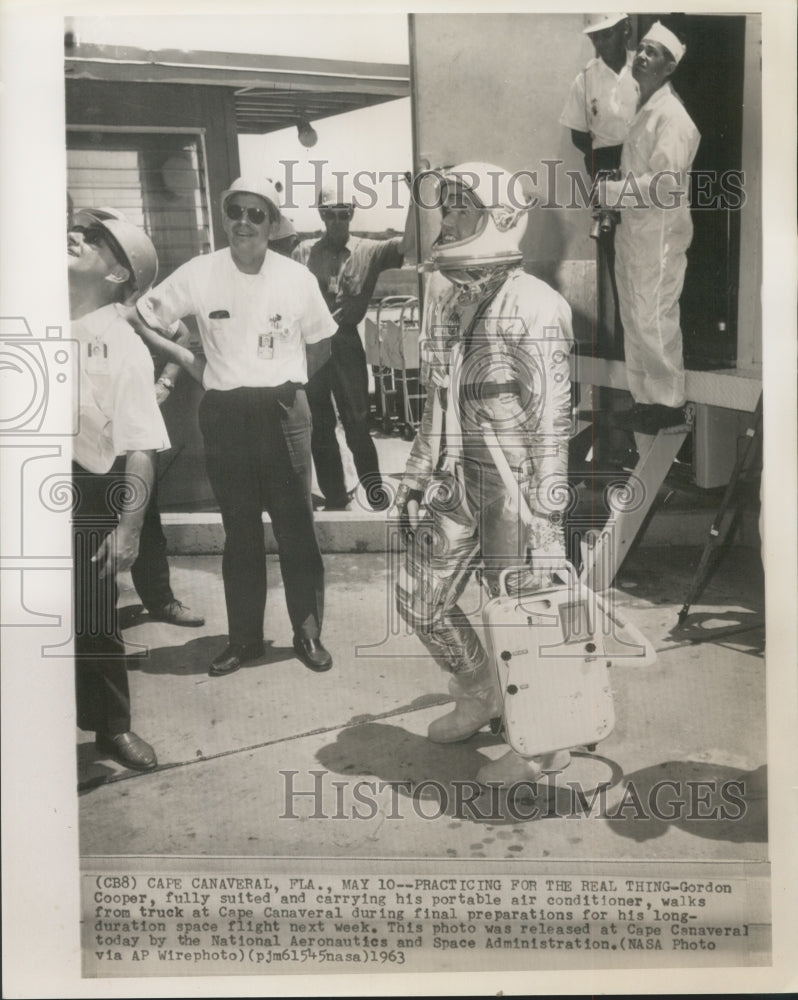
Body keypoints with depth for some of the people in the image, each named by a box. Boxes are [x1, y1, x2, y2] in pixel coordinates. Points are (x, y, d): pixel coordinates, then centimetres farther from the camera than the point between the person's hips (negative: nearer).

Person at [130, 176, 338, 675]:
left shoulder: (297, 277, -4)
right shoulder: (199, 273, -5)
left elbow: (320, 344, 10)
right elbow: (140, 318, 3)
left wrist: (283, 382, 3)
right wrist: (191, 362, 0)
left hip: (283, 411, -1)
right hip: (225, 413, 1)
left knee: (297, 526, 3)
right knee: (240, 529, 10)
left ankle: (309, 632, 16)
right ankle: (245, 637, 20)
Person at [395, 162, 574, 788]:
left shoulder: (532, 308, -13)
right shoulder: (446, 296, 12)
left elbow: (552, 417, -15)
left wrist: (544, 508, -17)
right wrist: (417, 475, 18)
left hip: (512, 481, -8)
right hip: (457, 479, 8)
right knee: (421, 599, 14)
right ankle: (480, 694, 39)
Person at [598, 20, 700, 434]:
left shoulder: (672, 116, -15)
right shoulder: (644, 109, 14)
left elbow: (663, 184, -23)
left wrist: (604, 191, -22)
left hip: (660, 234, -9)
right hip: (634, 230, 9)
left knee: (655, 320, -2)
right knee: (635, 319, 14)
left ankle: (669, 403, 10)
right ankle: (646, 398, 24)